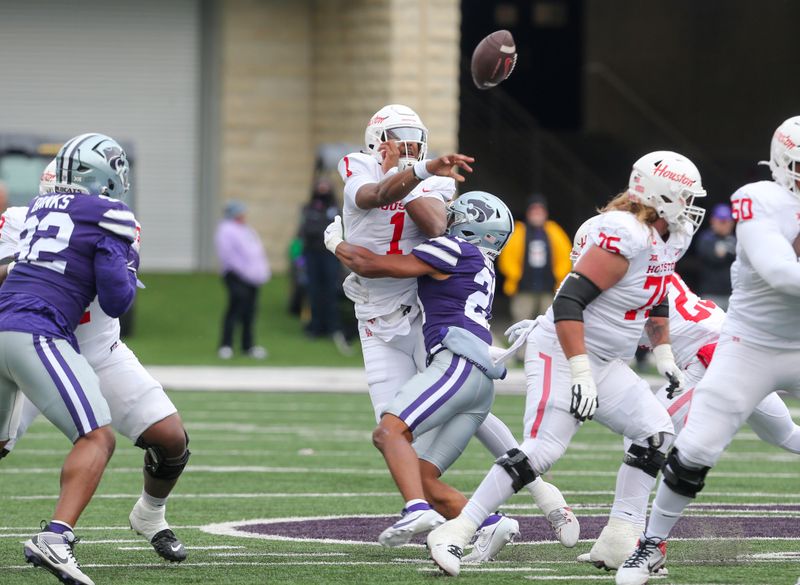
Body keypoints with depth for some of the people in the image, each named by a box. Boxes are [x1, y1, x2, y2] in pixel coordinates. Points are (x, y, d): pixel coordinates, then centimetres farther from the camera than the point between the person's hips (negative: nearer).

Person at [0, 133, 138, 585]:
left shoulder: (38, 208, 19)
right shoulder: (110, 218, -1)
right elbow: (116, 301, -5)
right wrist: (129, 263, 15)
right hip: (37, 335, -7)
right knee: (98, 439, -9)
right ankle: (55, 538, -28)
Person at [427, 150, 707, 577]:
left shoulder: (669, 239, 8)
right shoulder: (626, 235, -23)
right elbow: (569, 301, -27)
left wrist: (664, 356, 25)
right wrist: (581, 373, -30)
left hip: (607, 365, 10)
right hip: (564, 354, -10)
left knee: (655, 437, -1)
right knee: (541, 449, -19)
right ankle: (455, 533, -16)